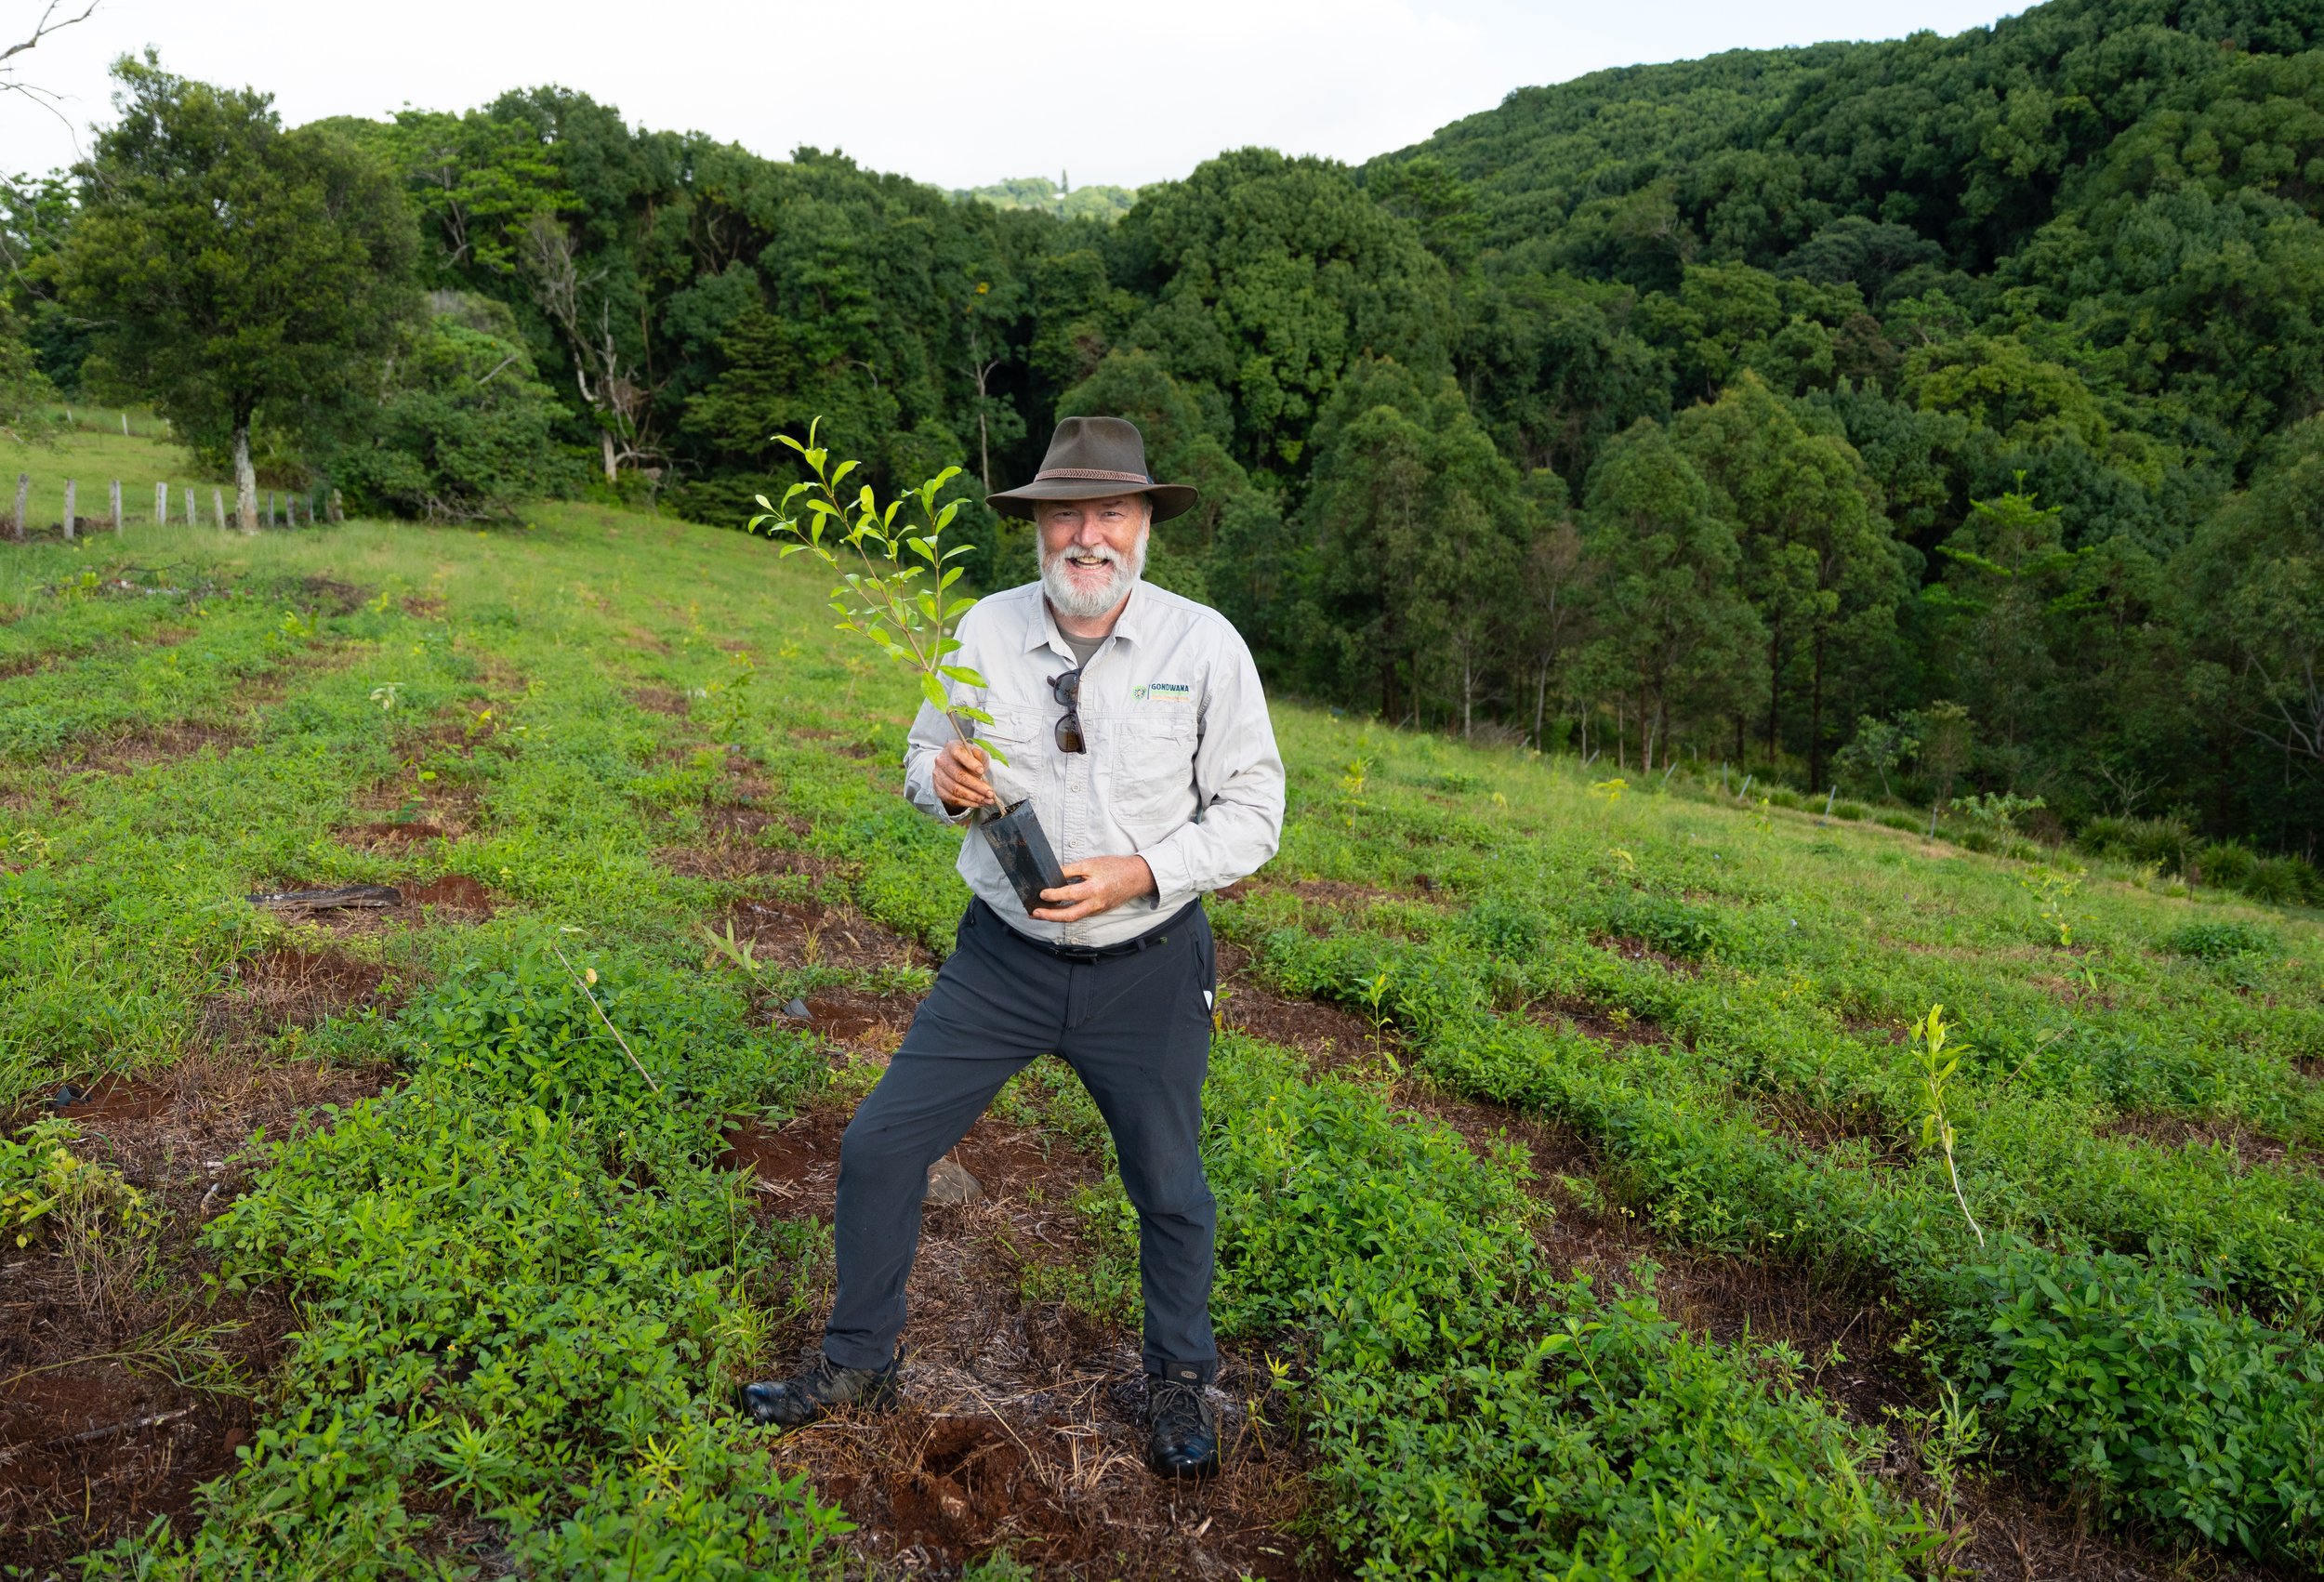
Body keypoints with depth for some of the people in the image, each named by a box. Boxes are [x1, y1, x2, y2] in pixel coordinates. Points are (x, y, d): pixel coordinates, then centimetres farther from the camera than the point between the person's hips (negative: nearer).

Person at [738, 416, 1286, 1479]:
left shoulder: (1204, 644, -12)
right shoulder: (988, 630, -5)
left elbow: (1252, 810, -8)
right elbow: (921, 762, 7)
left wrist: (1142, 872, -22)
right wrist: (947, 780, -17)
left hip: (1147, 971, -2)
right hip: (1003, 958, 2)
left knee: (1169, 1190, 14)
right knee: (879, 1147, 4)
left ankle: (1180, 1381, 41)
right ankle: (858, 1364, 29)